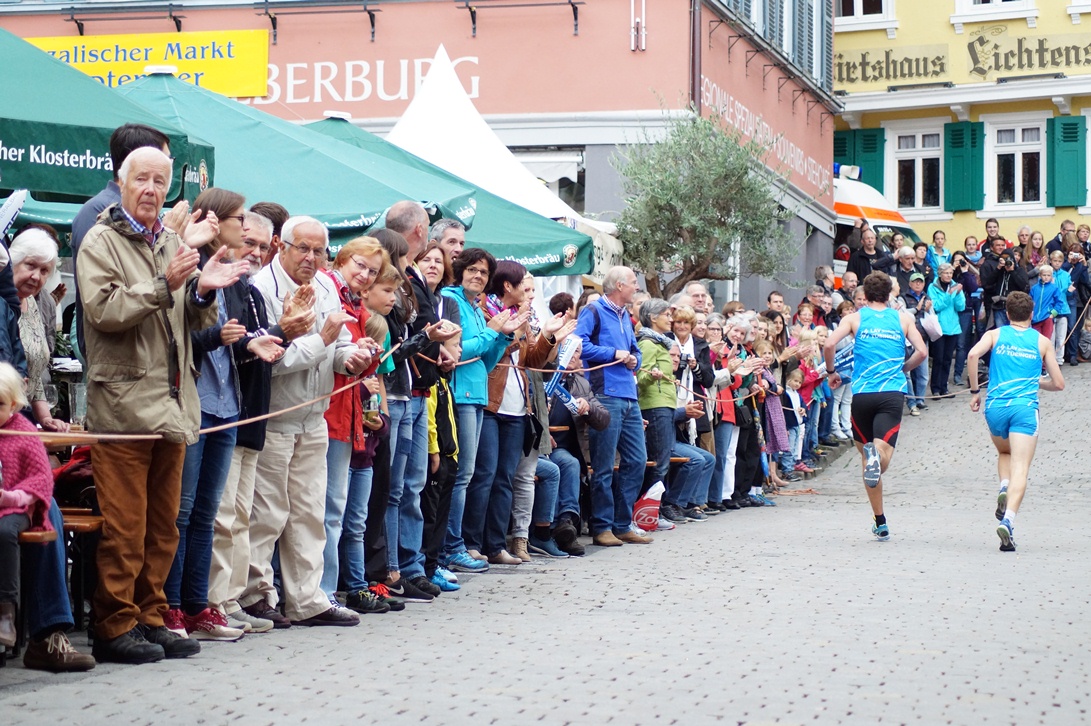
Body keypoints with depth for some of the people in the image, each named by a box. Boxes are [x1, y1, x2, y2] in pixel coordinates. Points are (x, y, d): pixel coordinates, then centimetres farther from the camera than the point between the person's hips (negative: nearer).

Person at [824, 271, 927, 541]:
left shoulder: (855, 318, 8)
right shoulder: (902, 319, 12)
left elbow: (829, 344, -6)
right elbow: (922, 352, 4)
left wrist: (831, 372, 10)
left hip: (862, 393, 0)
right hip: (892, 393, 0)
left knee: (866, 453, 14)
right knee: (882, 451, -10)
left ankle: (881, 523, 12)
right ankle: (876, 456, -50)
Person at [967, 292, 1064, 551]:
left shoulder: (995, 335, 10)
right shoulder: (1042, 342, 11)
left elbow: (973, 354, -10)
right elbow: (1058, 383, 12)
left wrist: (974, 391, -2)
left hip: (995, 406, 2)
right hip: (1025, 408, -2)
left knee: (1004, 453, 29)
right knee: (1020, 469, -7)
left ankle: (1004, 489, 0)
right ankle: (1008, 519, -28)